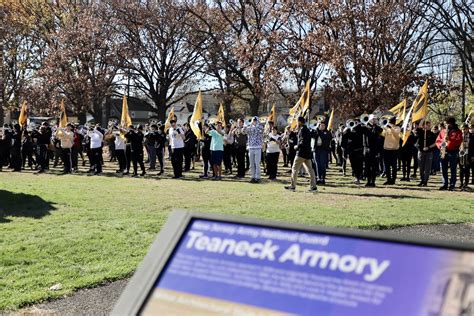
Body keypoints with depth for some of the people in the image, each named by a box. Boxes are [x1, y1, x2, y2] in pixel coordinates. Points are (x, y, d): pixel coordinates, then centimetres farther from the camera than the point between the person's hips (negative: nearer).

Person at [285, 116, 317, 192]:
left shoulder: (302, 130, -12)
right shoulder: (307, 130, 16)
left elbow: (303, 142, -22)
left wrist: (297, 147, -9)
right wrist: (298, 145, 14)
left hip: (301, 153, -9)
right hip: (308, 153, 9)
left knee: (295, 168, 0)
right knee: (309, 169, 6)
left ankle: (293, 186, 4)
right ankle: (313, 186, 4)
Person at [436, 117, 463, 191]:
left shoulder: (458, 131, 4)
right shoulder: (443, 131, 15)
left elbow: (458, 141, -9)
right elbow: (438, 140, 14)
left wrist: (449, 139, -20)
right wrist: (440, 146, -6)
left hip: (453, 152, -4)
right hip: (443, 152, 4)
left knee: (453, 169, -2)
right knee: (443, 169, 4)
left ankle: (452, 185, 1)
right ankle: (445, 184, 12)